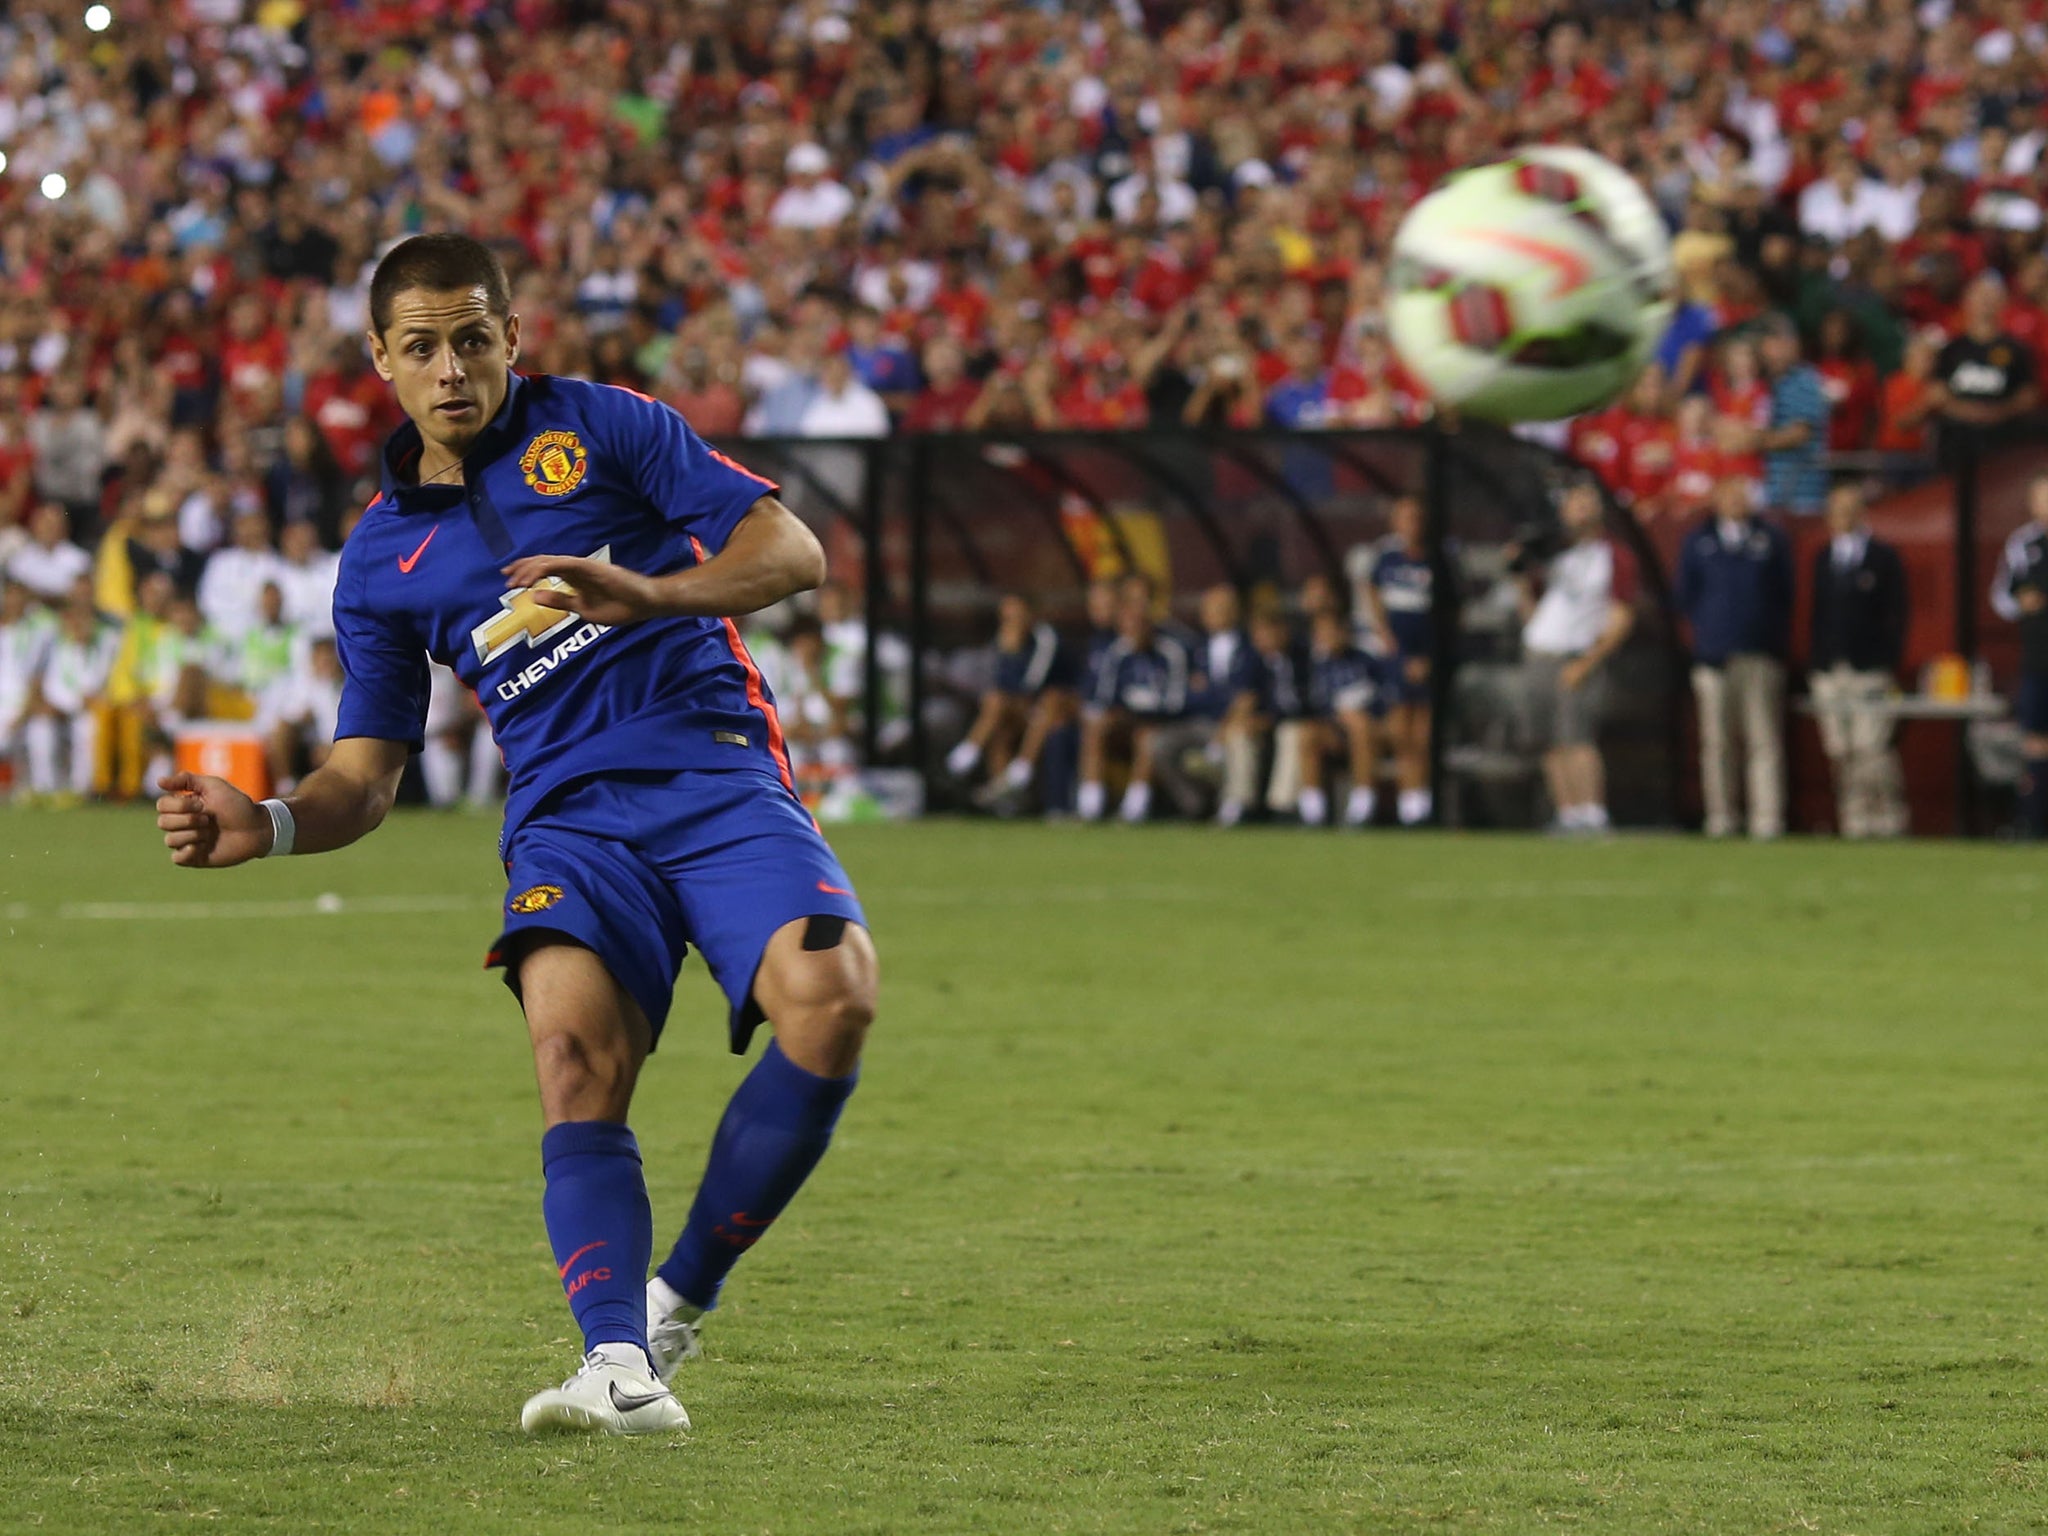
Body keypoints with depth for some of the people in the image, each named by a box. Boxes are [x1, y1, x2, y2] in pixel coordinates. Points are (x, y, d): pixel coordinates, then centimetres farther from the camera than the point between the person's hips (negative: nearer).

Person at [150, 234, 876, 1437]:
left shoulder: (599, 429, 9)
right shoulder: (383, 558, 17)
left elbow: (791, 549, 1)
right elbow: (368, 772, 17)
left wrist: (650, 594, -18)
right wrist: (267, 826, -5)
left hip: (716, 772, -2)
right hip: (570, 816, 2)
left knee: (831, 999, -27)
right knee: (574, 1048, -28)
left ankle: (684, 1299, -10)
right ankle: (620, 1366, -36)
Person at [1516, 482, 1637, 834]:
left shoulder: (1614, 558, 3)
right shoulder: (1555, 556, 20)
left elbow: (1621, 620, -5)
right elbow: (1532, 614, 24)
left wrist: (1587, 663, -15)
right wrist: (1526, 578, 7)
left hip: (1578, 657, -6)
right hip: (1537, 657, 6)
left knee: (1578, 738, -18)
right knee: (1553, 745, 3)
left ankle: (1593, 816, -22)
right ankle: (1567, 816, 6)